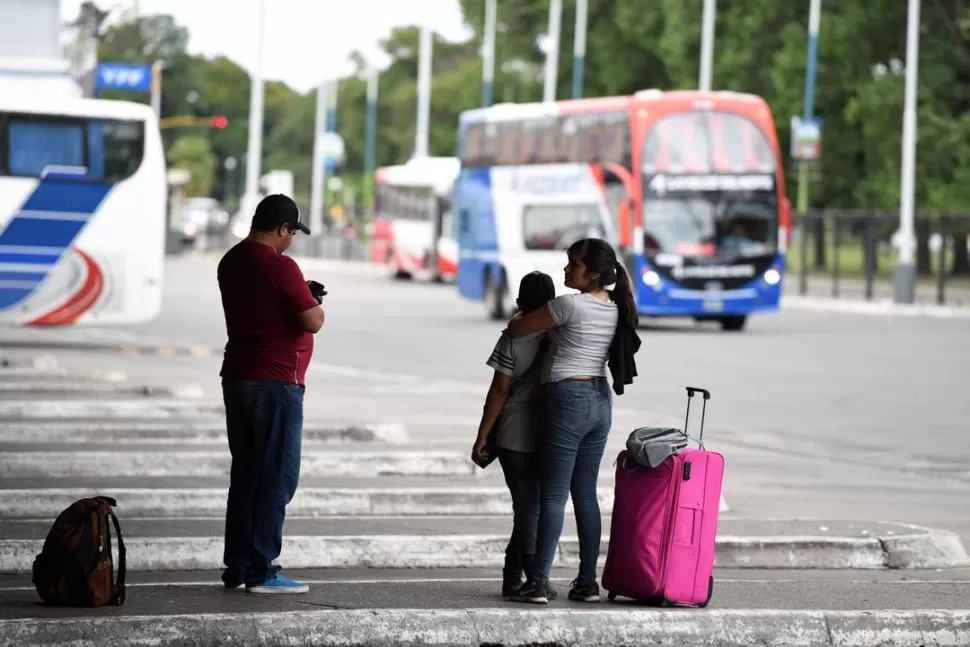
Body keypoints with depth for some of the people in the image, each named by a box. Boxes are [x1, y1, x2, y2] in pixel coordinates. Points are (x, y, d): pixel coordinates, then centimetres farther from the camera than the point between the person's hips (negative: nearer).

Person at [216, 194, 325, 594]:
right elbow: (313, 322, -17)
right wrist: (314, 302, 4)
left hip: (237, 379, 9)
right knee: (276, 478, -4)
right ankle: (261, 572, -5)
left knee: (245, 474, 13)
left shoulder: (231, 261, 11)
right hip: (276, 383, -9)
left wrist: (300, 298, 17)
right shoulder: (280, 267, -16)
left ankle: (236, 567, 15)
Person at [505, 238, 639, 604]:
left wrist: (519, 321, 14)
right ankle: (587, 582, 11)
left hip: (568, 399, -8)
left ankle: (539, 583, -6)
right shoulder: (615, 309, 9)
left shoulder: (571, 305, -15)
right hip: (601, 400, 8)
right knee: (586, 495, 11)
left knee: (552, 495, -5)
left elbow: (516, 329, -9)